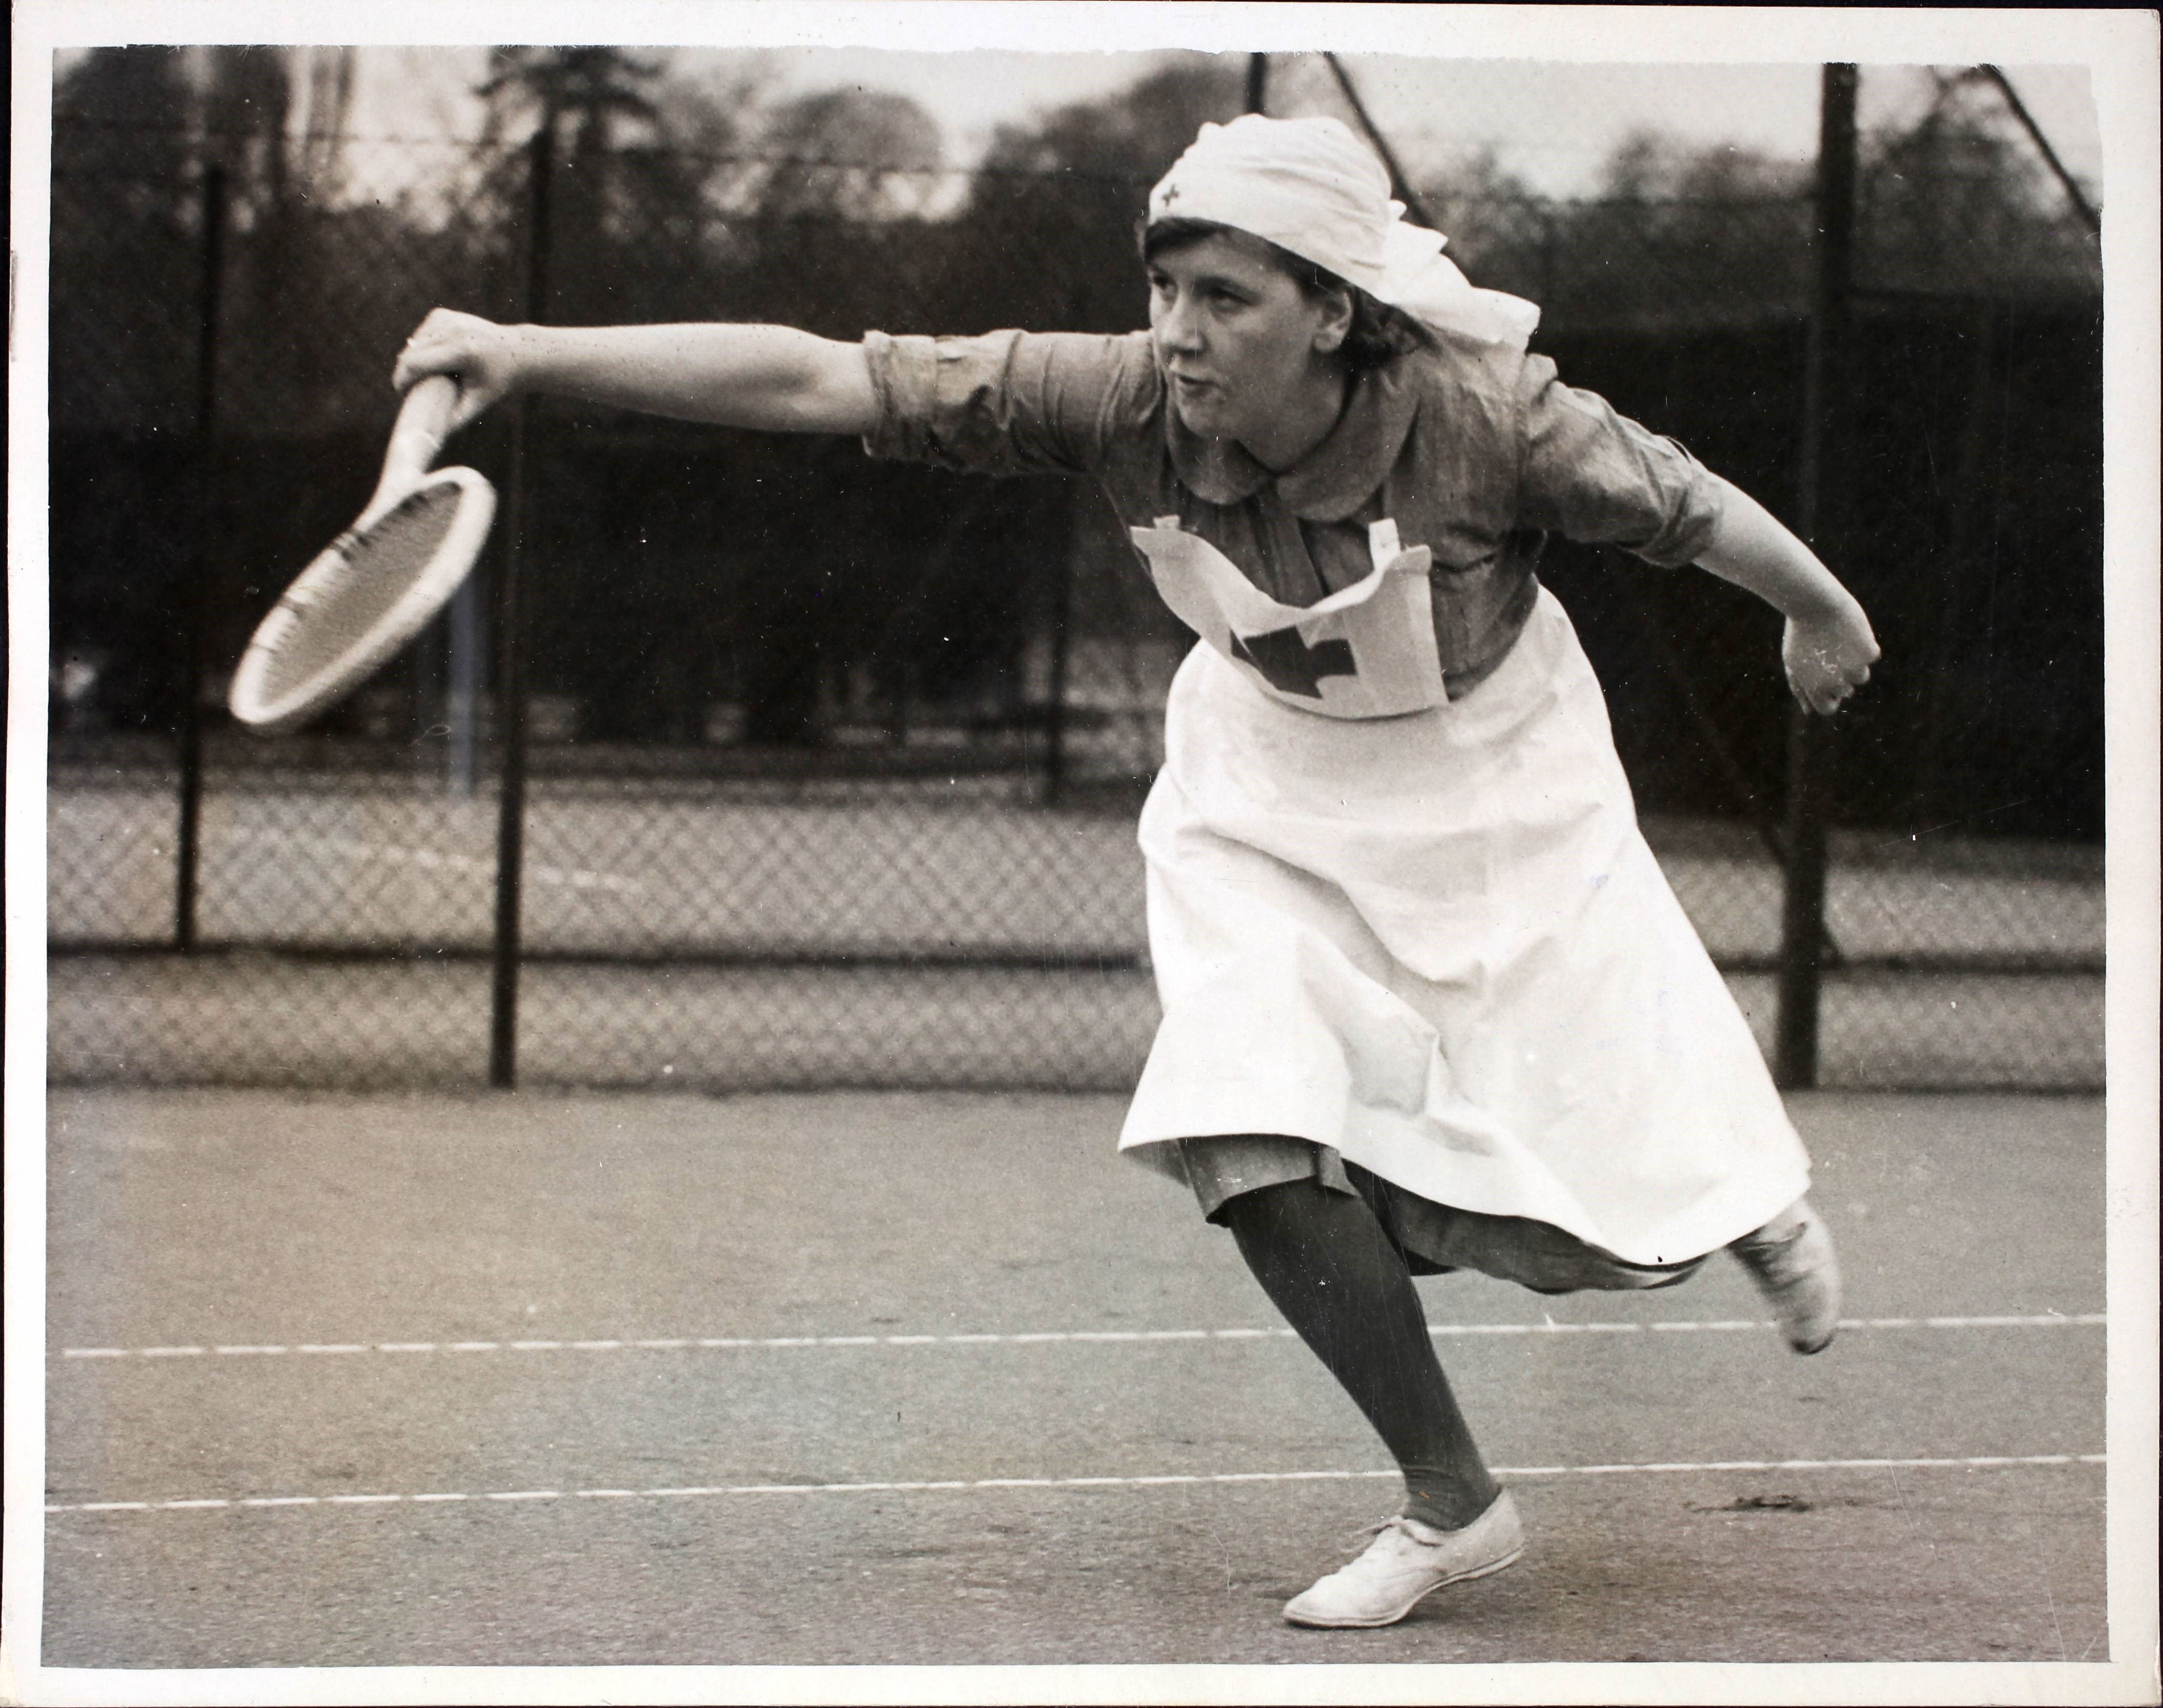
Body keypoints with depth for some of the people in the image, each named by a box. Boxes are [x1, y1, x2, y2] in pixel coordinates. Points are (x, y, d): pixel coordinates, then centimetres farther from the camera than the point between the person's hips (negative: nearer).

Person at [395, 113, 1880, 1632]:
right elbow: (817, 382, -31)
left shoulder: (1487, 417, -32)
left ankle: (1753, 1201, 41)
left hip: (1499, 789, -2)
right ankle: (1453, 1504, 3)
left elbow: (1684, 506, -14)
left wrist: (1824, 615, 4)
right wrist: (531, 356, -38)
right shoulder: (1128, 402, -27)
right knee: (1254, 1143, -18)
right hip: (1276, 789, 2)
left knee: (1634, 1220, 0)